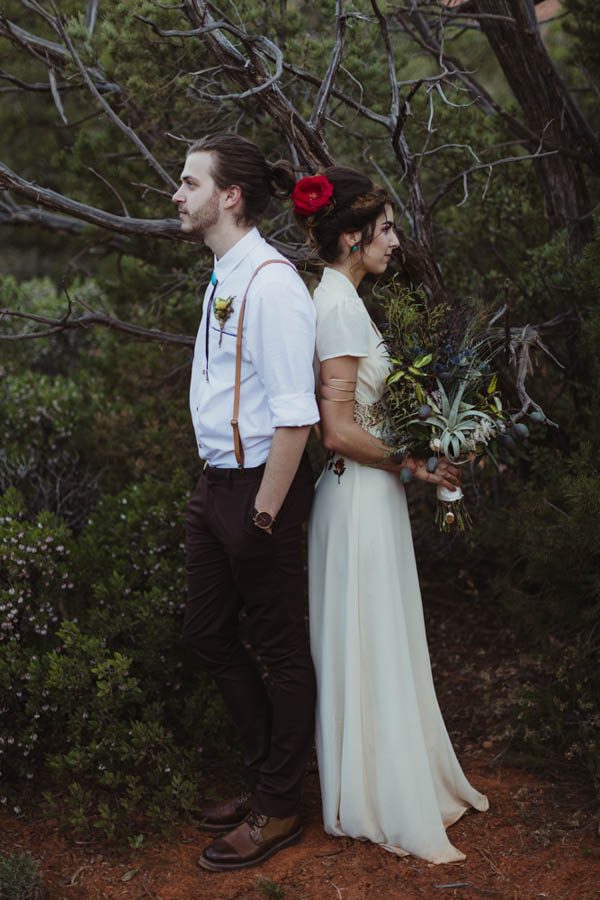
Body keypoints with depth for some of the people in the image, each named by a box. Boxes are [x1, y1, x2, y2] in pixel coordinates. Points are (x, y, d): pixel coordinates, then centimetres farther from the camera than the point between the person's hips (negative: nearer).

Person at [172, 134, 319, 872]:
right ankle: (265, 778, 38)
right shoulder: (222, 278, 8)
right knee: (206, 632, 19)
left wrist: (263, 513, -19)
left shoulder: (270, 282, -21)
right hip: (215, 482, 10)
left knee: (280, 650, 7)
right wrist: (223, 493, 13)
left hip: (258, 488, -10)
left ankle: (278, 810, 26)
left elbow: (295, 417, -23)